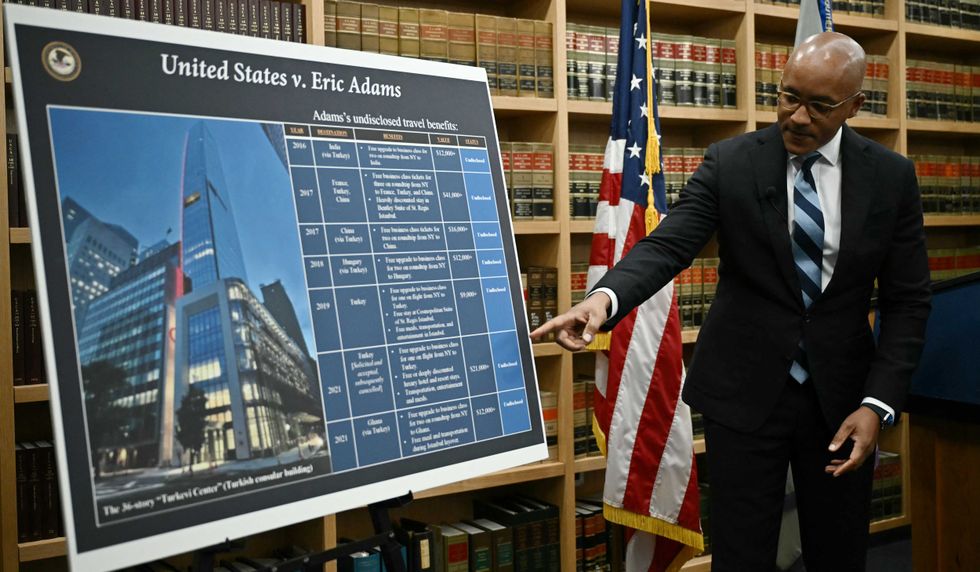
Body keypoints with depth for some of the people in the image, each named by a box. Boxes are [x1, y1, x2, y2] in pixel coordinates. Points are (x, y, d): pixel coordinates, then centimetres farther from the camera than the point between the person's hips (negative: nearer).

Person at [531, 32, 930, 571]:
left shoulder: (892, 177, -1)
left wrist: (878, 405, -9)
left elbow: (907, 300, 1)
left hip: (840, 396, 2)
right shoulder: (729, 163, -5)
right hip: (745, 392, -1)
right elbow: (668, 244, -17)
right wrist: (605, 298, -37)